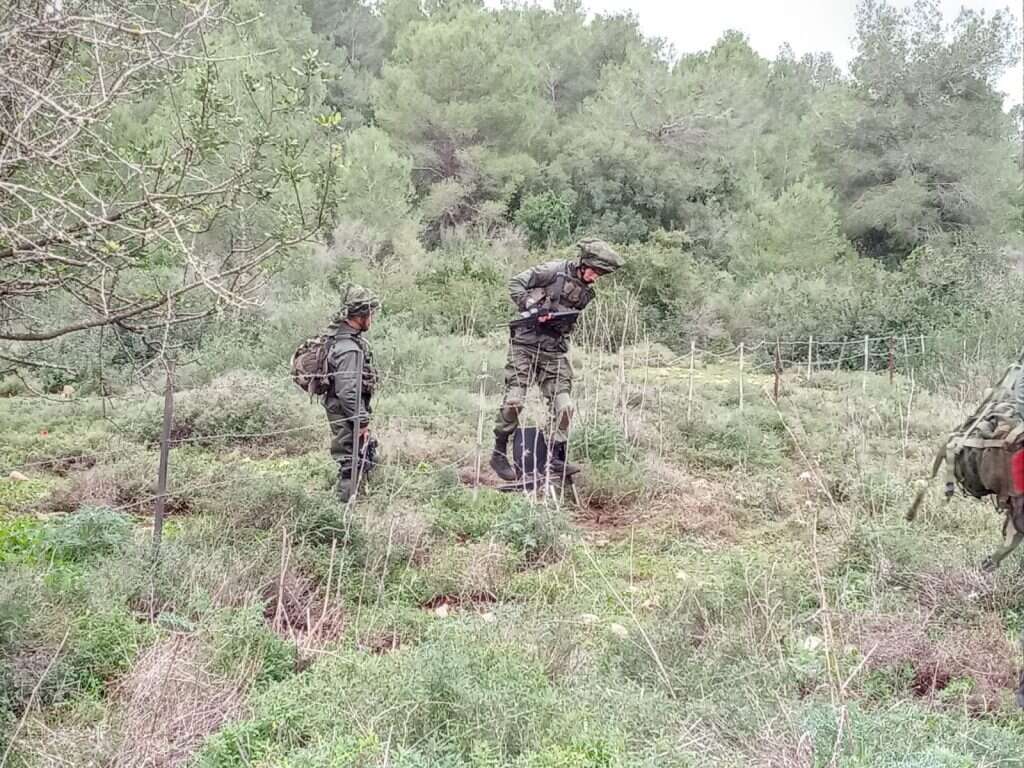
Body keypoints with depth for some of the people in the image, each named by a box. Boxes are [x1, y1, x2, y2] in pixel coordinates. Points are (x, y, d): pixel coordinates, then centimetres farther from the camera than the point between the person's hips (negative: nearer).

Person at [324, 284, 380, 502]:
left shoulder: (343, 337, 6)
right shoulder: (349, 349, -27)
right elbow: (348, 392, -29)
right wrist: (362, 422, -21)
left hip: (343, 412, 10)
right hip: (347, 416, -10)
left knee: (367, 451, 23)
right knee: (352, 463, -1)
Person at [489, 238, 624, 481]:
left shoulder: (586, 292, 10)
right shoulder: (556, 271, -7)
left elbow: (570, 322, 12)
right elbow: (515, 283, -6)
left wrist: (560, 321, -11)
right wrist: (532, 307, -17)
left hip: (555, 351, 5)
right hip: (526, 344, -5)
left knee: (564, 406, -4)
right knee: (514, 401, -8)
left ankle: (556, 459, 5)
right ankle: (499, 454, 6)